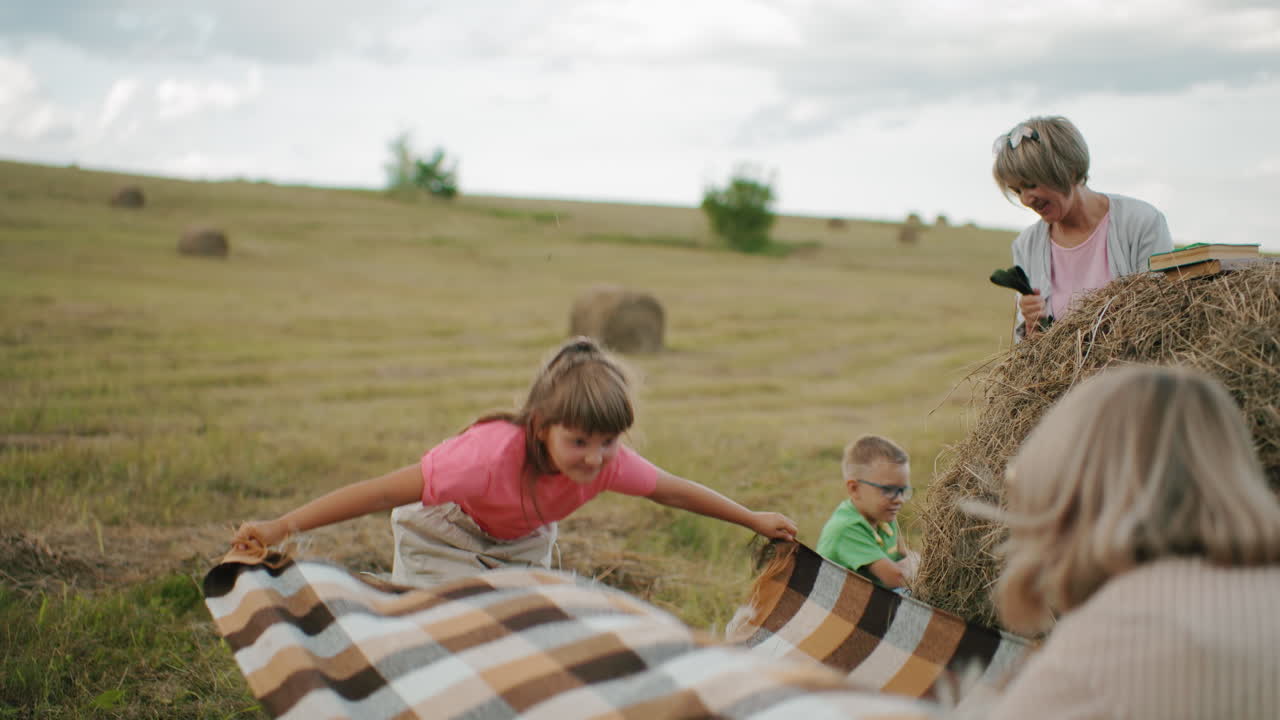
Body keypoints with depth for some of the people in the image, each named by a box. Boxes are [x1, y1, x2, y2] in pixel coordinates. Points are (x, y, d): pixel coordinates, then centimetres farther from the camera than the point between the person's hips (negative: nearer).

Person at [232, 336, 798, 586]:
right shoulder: (492, 455, -45)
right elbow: (384, 491, -45)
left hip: (522, 544, 5)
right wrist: (281, 528, -50)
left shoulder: (608, 461, -30)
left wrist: (754, 520, -1)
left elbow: (672, 489, -10)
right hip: (444, 535, -5)